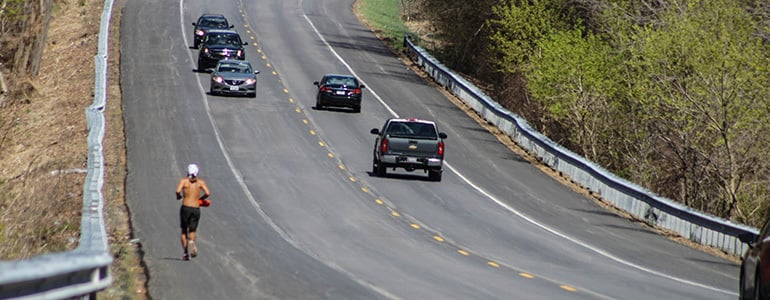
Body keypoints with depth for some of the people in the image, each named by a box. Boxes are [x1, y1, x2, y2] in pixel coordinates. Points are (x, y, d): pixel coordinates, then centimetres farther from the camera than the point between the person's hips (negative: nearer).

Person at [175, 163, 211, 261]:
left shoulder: (184, 181, 0)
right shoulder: (201, 182, 6)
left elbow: (178, 191, -16)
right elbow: (207, 193, -6)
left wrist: (178, 196, 6)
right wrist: (200, 198, 13)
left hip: (185, 208, -1)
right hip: (196, 209, 1)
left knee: (184, 231, 13)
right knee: (192, 231, 8)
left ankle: (185, 253, 2)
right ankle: (191, 242, -27)